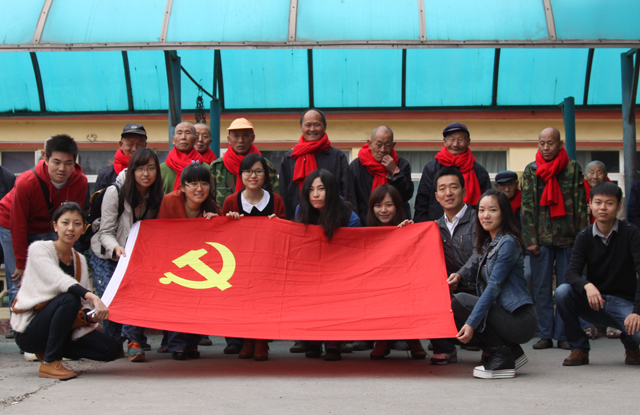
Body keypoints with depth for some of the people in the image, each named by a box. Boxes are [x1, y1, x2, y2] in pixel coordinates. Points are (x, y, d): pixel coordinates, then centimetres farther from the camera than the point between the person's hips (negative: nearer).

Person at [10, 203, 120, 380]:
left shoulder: (80, 260, 10)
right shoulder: (38, 249, -10)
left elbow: (83, 305, 7)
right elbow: (59, 281, -29)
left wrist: (90, 317, -17)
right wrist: (93, 297, -44)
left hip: (62, 327, 7)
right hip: (29, 330, -6)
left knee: (111, 350, -10)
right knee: (69, 298, -34)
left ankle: (50, 350, 7)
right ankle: (50, 362, -20)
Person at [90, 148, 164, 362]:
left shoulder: (157, 197, -6)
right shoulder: (115, 192, -16)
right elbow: (106, 232, -16)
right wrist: (116, 248, -36)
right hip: (106, 255, -2)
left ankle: (134, 342, -15)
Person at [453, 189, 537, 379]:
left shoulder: (508, 242, -12)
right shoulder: (489, 243, 16)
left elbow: (494, 287, -19)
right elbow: (485, 287, 18)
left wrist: (471, 322, -24)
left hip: (519, 320, -9)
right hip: (506, 315, 9)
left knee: (459, 302, -19)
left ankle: (501, 359, -11)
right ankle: (512, 353, 9)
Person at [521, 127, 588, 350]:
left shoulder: (573, 169, 5)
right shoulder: (531, 170, 7)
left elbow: (581, 205, 4)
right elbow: (527, 207, 3)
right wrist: (530, 239, -4)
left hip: (567, 238, -1)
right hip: (541, 238, 1)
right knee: (542, 289, 2)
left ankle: (563, 334, 6)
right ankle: (545, 335, 8)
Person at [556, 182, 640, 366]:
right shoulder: (584, 237, -1)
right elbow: (571, 274, -11)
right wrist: (587, 285, -35)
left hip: (624, 302, -2)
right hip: (594, 302, 2)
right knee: (562, 291, -26)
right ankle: (579, 349, -6)